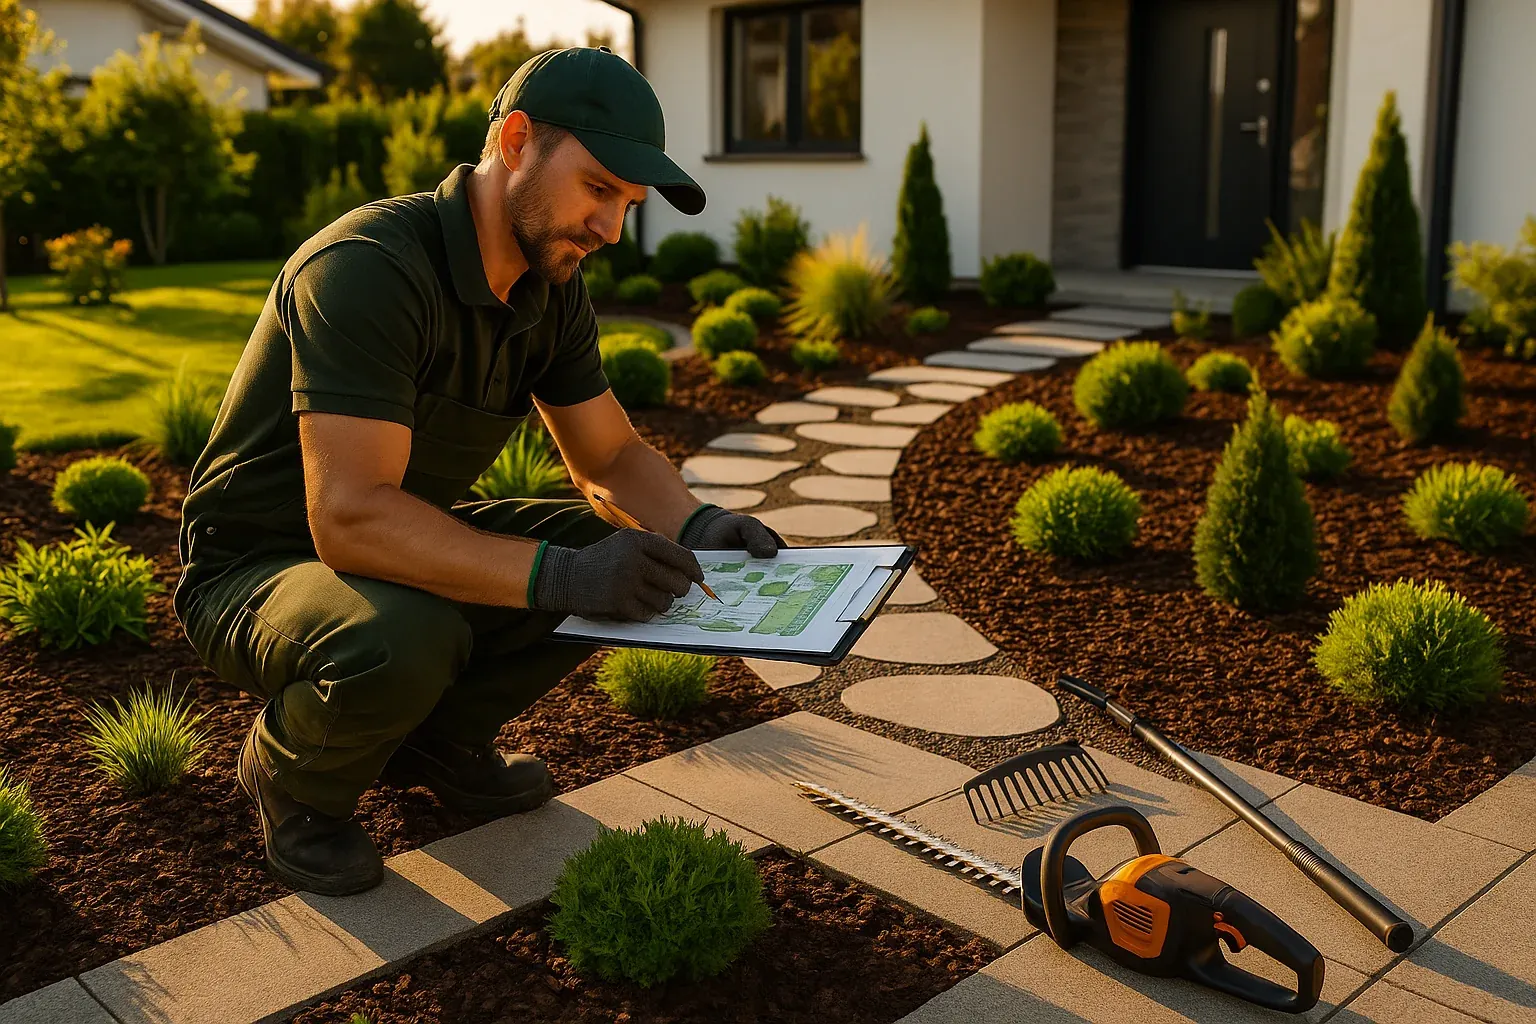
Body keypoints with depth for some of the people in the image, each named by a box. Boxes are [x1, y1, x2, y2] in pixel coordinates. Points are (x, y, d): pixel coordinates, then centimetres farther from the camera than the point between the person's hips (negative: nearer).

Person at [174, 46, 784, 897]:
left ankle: (437, 735, 11)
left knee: (620, 560, -9)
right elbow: (350, 518, -37)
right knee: (404, 638, -38)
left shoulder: (553, 290, -3)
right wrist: (559, 575, -43)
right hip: (256, 570, -7)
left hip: (400, 547, 8)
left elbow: (610, 456, 6)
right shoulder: (370, 268, -29)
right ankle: (292, 774, -3)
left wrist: (699, 526, -15)